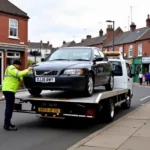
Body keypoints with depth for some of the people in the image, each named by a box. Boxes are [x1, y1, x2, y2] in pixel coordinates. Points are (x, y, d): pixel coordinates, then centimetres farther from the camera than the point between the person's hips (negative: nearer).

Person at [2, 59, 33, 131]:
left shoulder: (12, 69, 24)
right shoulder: (11, 68, -9)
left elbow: (18, 78, 28)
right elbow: (19, 74, -24)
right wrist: (28, 70, -16)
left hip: (9, 90, 11)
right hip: (8, 90, -11)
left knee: (9, 107, 14)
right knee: (9, 107, -11)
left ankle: (7, 124, 20)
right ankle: (7, 125, -11)